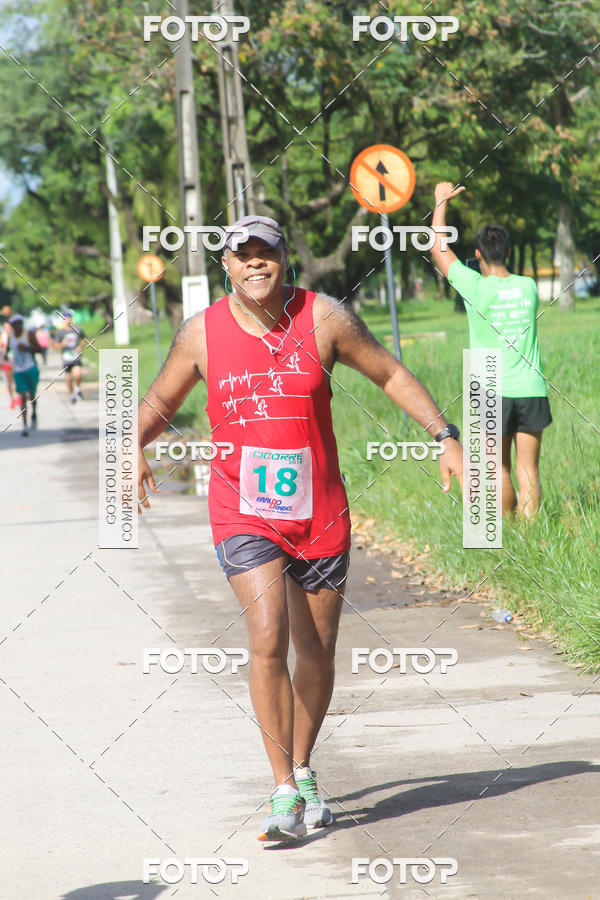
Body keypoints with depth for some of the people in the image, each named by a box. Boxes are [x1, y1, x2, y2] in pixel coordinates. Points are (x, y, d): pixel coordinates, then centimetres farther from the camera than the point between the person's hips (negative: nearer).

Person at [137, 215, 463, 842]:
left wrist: (444, 436, 0)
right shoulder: (202, 333, -3)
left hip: (319, 514, 2)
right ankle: (284, 793, -12)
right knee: (268, 640, -19)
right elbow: (160, 401, 11)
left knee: (317, 650, 10)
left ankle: (303, 771, 34)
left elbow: (390, 374, 8)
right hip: (243, 514, -1)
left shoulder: (324, 319, -4)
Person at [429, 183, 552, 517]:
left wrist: (441, 201, 15)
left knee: (501, 469, 8)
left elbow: (438, 247, 4)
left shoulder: (476, 287, -8)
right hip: (532, 390, 3)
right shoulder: (529, 287, 1)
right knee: (529, 469, 4)